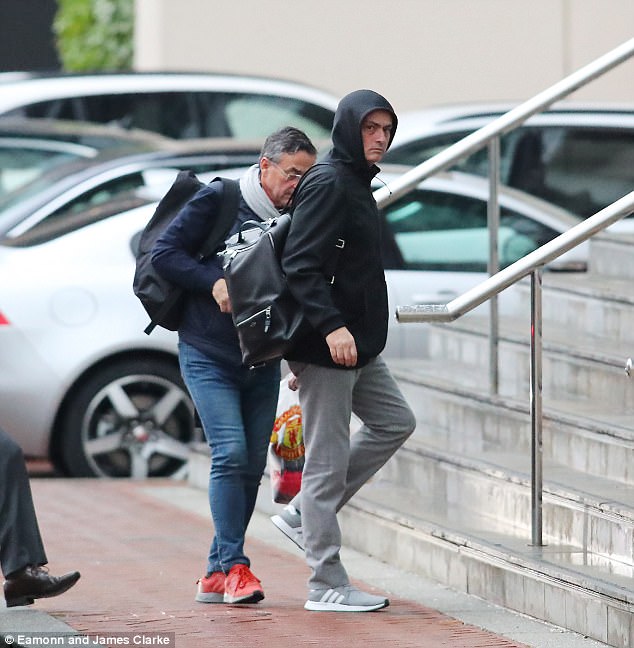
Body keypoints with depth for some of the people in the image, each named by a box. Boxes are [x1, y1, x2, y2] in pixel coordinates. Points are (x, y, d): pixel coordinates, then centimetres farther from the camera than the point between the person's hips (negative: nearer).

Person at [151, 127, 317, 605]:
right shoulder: (219, 200, -7)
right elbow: (165, 252, -7)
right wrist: (214, 281, -19)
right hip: (209, 355, -5)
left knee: (252, 465, 3)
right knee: (231, 453, -17)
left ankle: (217, 575, 9)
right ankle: (234, 565, -17)